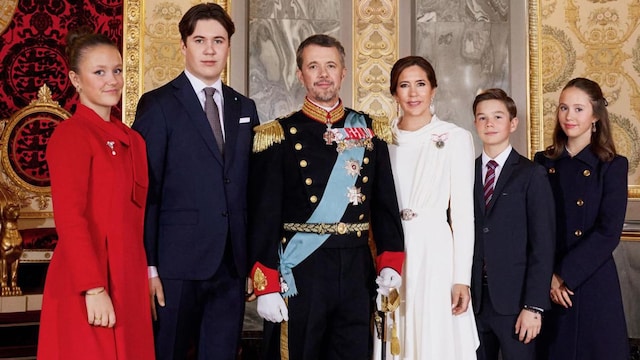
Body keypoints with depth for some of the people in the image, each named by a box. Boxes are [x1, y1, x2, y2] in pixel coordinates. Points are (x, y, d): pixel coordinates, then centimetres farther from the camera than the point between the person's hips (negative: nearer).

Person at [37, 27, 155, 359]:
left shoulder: (129, 139, 12)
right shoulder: (70, 135, -11)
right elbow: (69, 219, -16)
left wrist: (145, 277, 10)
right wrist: (94, 289, -20)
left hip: (128, 282, 7)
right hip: (87, 287, -7)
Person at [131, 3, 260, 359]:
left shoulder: (245, 108, 12)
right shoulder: (158, 105, -3)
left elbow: (249, 187, 12)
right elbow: (145, 192, -7)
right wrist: (147, 265, -11)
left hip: (232, 263, 4)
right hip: (178, 262, -4)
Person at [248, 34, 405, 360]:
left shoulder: (371, 131, 9)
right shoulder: (279, 136, -2)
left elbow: (386, 202, 9)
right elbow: (264, 214, -6)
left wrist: (390, 263, -1)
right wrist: (266, 286, -12)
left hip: (357, 272, 3)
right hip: (300, 273, -3)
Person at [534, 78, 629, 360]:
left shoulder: (612, 166, -2)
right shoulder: (544, 162, 6)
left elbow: (609, 233, -11)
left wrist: (564, 274, -13)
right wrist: (548, 275, -9)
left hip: (592, 283, -2)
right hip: (547, 284, 3)